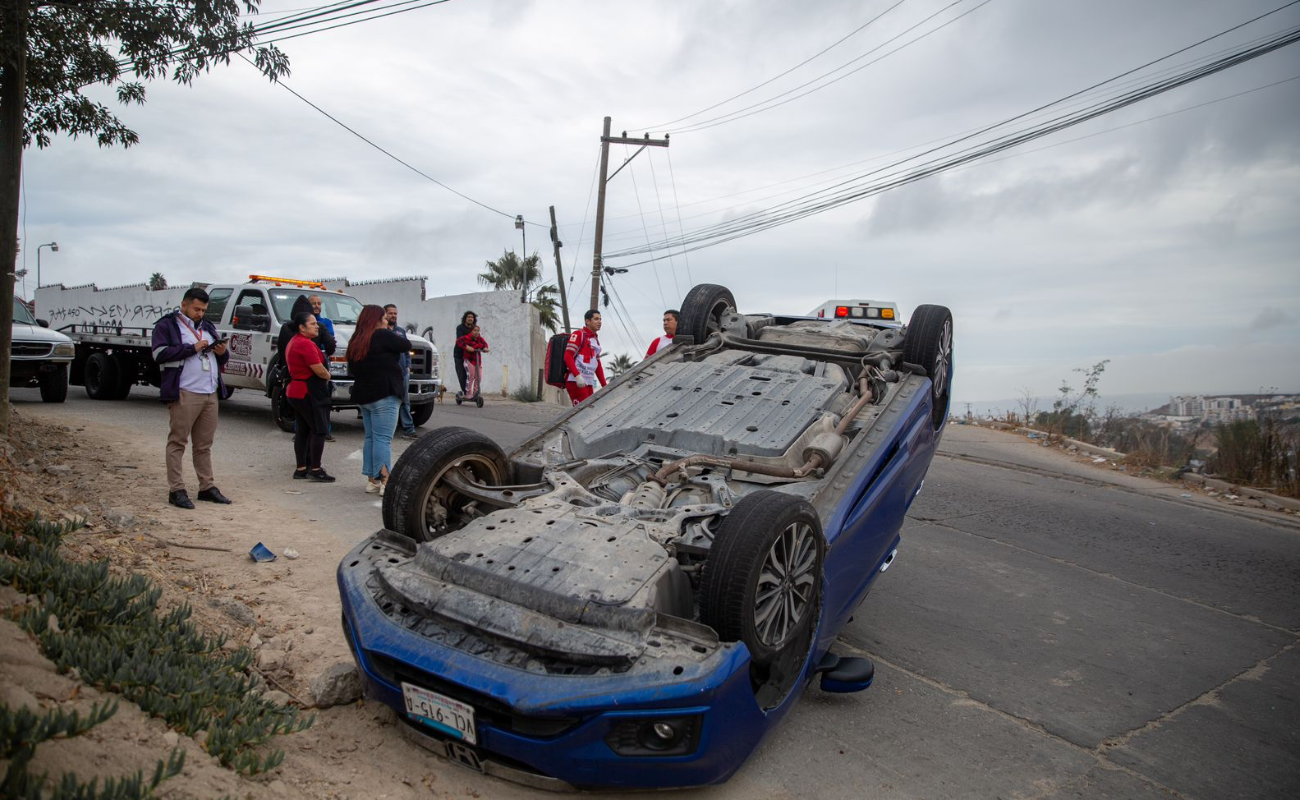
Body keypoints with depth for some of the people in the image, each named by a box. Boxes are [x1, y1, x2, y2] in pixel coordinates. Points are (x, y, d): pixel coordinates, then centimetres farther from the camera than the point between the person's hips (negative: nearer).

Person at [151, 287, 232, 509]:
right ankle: (176, 490, -1)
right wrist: (192, 348, -13)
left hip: (210, 394, 6)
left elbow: (221, 361, 27)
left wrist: (222, 353, 4)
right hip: (184, 394, -6)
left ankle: (207, 486, 15)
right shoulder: (166, 325, 3)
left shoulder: (208, 327, 23)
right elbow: (160, 353, -11)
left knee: (204, 444, 10)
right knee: (178, 442, -3)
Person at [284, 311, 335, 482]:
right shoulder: (306, 344, -18)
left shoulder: (293, 342, 16)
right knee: (319, 430, -6)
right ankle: (315, 470, -4)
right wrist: (328, 375, -1)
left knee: (302, 430, 13)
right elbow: (319, 370, -22)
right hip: (309, 393, -11)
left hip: (295, 391, 11)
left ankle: (301, 468, 17)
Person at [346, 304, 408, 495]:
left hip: (363, 395, 8)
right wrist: (388, 331, 13)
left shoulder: (356, 341, 15)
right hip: (384, 395, -8)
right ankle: (385, 482, -12)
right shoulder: (382, 335, -10)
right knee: (383, 438, -10)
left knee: (370, 438, 12)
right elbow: (405, 345, -1)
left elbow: (353, 368, 20)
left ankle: (372, 480, 12)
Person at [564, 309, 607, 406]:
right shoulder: (578, 334, -2)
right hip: (577, 382, -9)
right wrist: (577, 376, -24)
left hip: (589, 383, 9)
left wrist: (605, 386, 18)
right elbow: (568, 356, -12)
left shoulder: (596, 340, 23)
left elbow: (598, 365, 25)